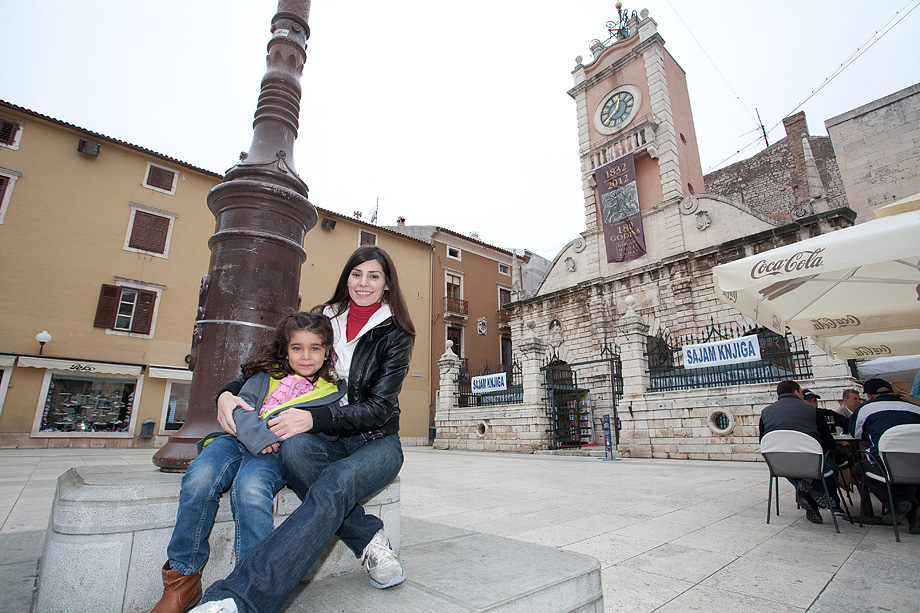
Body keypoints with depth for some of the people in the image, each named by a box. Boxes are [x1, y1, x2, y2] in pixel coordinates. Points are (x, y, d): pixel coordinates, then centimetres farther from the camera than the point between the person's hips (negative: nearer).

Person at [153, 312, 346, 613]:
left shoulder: (331, 392, 13)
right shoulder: (267, 375, 16)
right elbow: (240, 407, 5)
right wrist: (257, 434, -14)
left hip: (277, 453, -2)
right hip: (237, 439, 3)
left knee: (250, 489, -35)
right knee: (199, 479, -28)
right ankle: (182, 580, -8)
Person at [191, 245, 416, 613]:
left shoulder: (395, 335, -2)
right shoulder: (324, 320, 8)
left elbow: (379, 408, -12)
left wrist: (314, 417, -26)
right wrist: (228, 392, -10)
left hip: (376, 442, -2)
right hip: (327, 440, 3)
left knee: (335, 484, -35)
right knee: (295, 448, -33)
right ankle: (370, 542, -19)